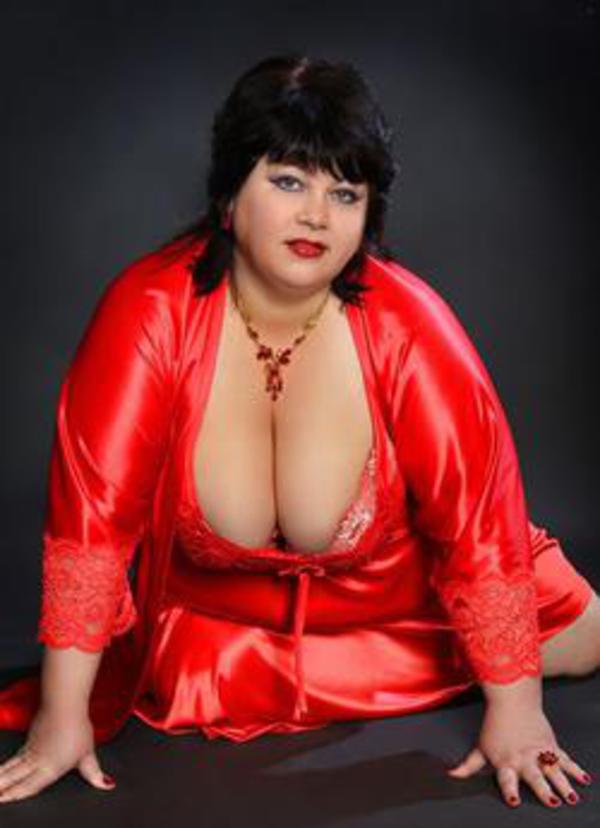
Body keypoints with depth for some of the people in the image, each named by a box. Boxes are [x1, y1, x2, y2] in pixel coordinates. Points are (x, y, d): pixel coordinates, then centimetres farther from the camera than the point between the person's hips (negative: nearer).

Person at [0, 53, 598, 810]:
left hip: (396, 612, -1)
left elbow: (478, 511, -22)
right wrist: (63, 715, -24)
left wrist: (512, 706, -20)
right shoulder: (147, 310, -24)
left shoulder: (408, 324, -24)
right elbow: (93, 509, -25)